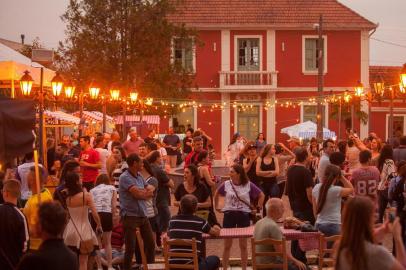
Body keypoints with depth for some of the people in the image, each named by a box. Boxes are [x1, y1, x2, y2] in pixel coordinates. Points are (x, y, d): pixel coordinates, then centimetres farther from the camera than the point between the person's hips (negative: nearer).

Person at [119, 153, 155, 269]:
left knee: (151, 244, 11)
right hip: (130, 216, -8)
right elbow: (138, 194, -20)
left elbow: (150, 193, 7)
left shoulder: (140, 177, 12)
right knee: (130, 248, -3)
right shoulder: (125, 177, -13)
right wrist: (145, 192, 0)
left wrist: (140, 192, -11)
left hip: (143, 215, 8)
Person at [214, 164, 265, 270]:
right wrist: (216, 207, 12)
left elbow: (261, 195, 5)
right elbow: (217, 194, 15)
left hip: (244, 215, -1)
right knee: (227, 245, 6)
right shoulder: (226, 184, -4)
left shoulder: (248, 185, -7)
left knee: (243, 245, 9)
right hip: (229, 215, 1)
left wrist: (258, 208, 2)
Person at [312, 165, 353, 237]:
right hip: (333, 225, -6)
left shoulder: (316, 188, 2)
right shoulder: (336, 190, -14)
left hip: (319, 225, 6)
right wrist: (341, 176, 3)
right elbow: (351, 189, 4)